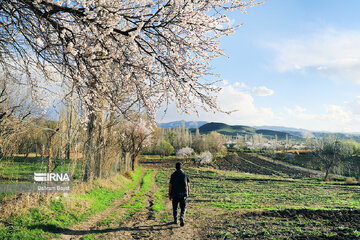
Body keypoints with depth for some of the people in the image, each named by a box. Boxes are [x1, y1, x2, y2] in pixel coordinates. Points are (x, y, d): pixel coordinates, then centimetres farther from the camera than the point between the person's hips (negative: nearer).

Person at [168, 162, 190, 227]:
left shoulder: (173, 175, -5)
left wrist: (169, 194, 3)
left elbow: (170, 185, -5)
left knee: (175, 207, 16)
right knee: (183, 207, 7)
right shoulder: (185, 174, -1)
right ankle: (182, 218, -16)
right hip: (183, 194, 0)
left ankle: (175, 220, 22)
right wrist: (188, 191, 22)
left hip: (175, 194, 0)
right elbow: (188, 184, 7)